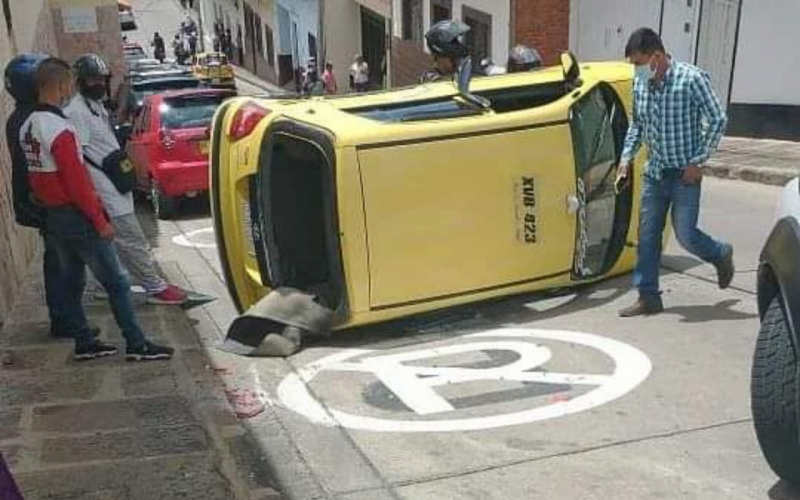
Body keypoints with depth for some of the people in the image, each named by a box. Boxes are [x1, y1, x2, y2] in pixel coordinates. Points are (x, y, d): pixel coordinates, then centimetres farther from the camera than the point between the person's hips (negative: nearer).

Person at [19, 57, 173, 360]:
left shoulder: (27, 128, 7)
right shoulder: (59, 129, -21)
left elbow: (34, 176, 14)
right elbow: (77, 181, -22)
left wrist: (46, 206, 21)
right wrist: (100, 221, -17)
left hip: (52, 218, 9)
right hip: (77, 218, -9)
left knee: (71, 282, 15)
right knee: (115, 283, -3)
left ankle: (84, 343, 23)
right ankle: (136, 345, 0)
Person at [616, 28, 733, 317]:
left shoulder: (692, 79, -14)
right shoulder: (639, 85, 3)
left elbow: (718, 120, -10)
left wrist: (698, 161, -13)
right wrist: (626, 158, 5)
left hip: (685, 174, -5)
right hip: (654, 173, 5)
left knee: (685, 235, -4)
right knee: (647, 236, 4)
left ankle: (722, 255, 28)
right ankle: (648, 297, 13)